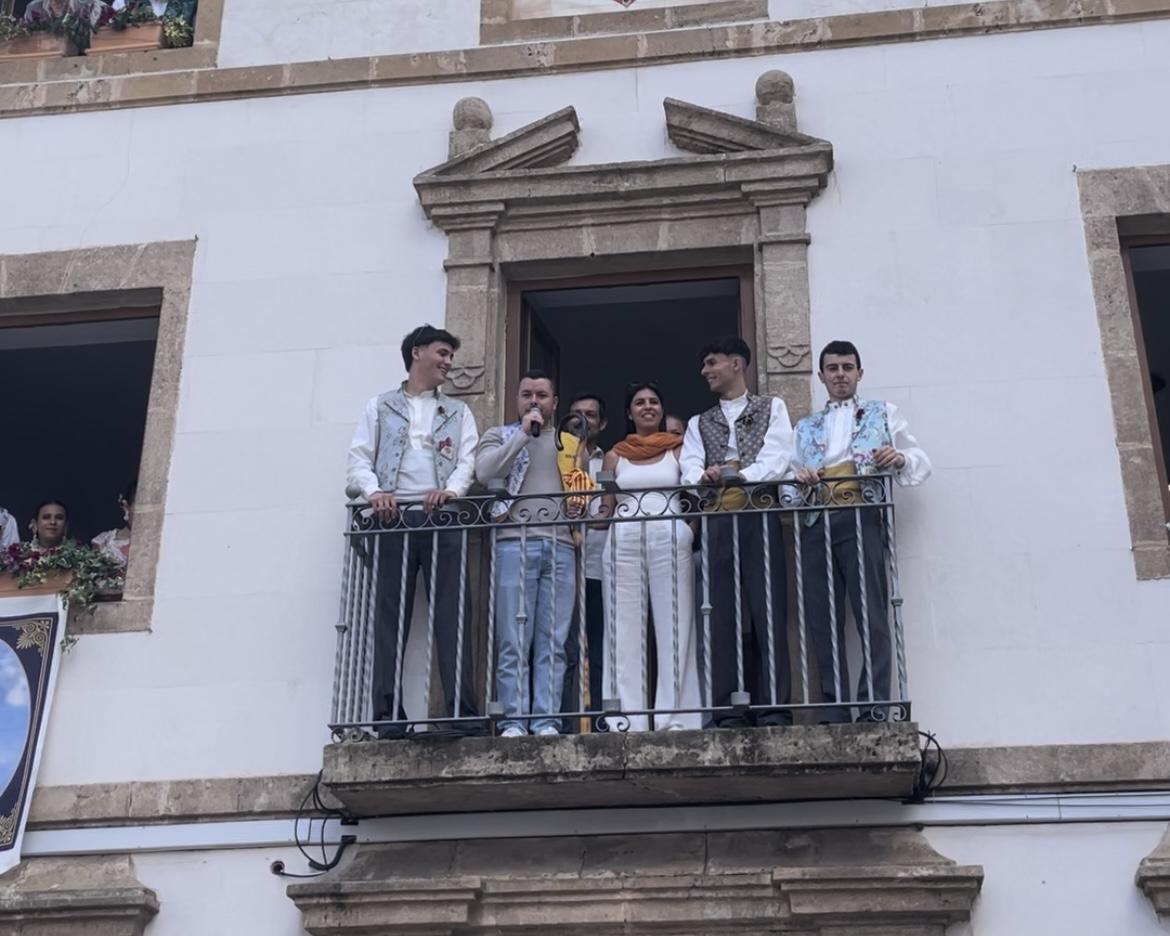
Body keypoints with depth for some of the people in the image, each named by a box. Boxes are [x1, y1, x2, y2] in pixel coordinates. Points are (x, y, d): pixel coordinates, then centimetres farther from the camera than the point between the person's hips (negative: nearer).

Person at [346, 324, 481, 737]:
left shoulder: (458, 412, 22)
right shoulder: (380, 407, 18)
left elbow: (468, 459, 8)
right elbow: (359, 459, 8)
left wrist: (450, 489, -14)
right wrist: (374, 491, -12)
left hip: (441, 520, 1)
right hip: (394, 518, -1)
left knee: (452, 615, -7)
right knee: (390, 618, -4)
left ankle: (462, 711, -10)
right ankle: (388, 715, -5)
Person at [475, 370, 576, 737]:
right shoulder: (500, 435, 16)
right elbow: (484, 472, -4)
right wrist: (524, 433, -3)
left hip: (561, 546, 2)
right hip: (515, 543, -2)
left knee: (553, 641, -2)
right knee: (514, 641, -5)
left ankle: (547, 720, -3)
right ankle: (515, 720, -4)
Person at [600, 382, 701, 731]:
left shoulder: (678, 450, 12)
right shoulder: (615, 456, 17)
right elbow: (606, 509, 16)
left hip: (671, 541, -1)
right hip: (623, 543, 2)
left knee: (674, 628, -5)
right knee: (625, 632, -2)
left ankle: (674, 717, -4)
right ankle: (629, 719, -1)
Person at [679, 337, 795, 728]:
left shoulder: (772, 408, 16)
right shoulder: (699, 423, 25)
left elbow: (777, 457, 0)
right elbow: (689, 468, 7)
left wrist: (736, 475, -17)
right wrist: (703, 477, -17)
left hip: (760, 516, -3)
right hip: (716, 522, 3)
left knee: (768, 610, -9)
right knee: (722, 614, -3)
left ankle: (775, 708, -11)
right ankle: (728, 712, -4)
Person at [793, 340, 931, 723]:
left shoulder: (882, 414, 18)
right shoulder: (805, 427, 25)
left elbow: (920, 463, 13)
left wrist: (900, 459, -9)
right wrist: (798, 478, -6)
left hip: (861, 519, -3)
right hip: (816, 524, 3)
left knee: (871, 616, -12)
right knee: (822, 621, -1)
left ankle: (874, 706, -12)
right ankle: (834, 710, 2)